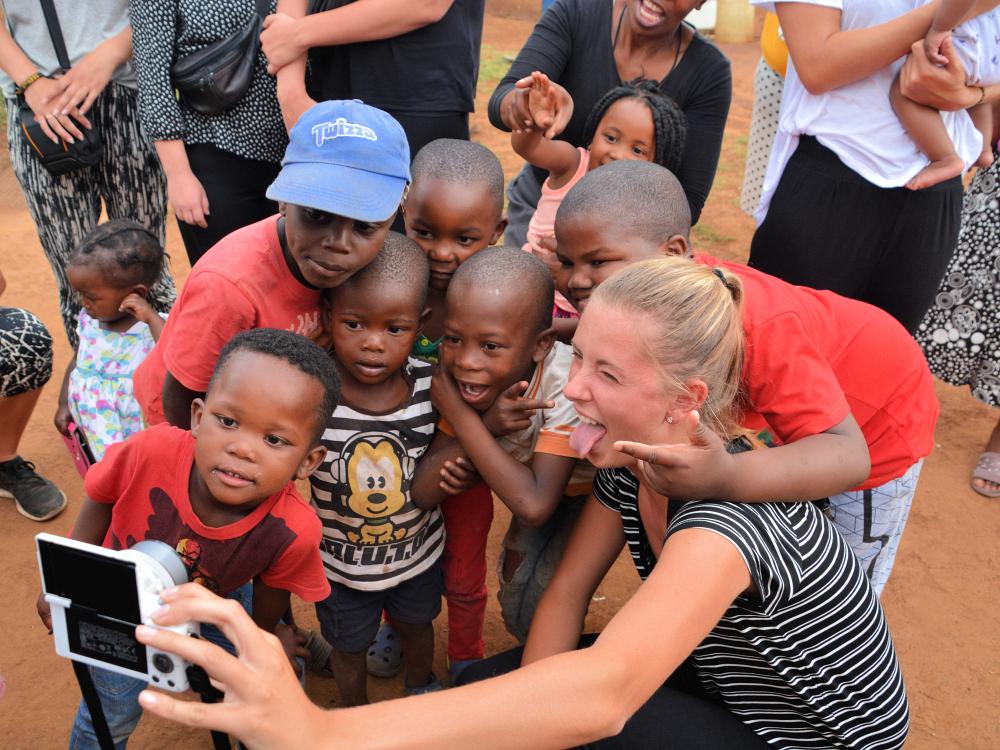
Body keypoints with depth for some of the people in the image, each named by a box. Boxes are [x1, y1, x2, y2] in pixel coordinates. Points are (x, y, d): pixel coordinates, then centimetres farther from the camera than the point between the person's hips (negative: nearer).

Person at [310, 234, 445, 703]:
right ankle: (355, 712, 58)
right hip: (341, 563, -2)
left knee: (417, 625, 31)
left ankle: (422, 685, 65)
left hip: (418, 551, 2)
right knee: (349, 646, 25)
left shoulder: (431, 385, -23)